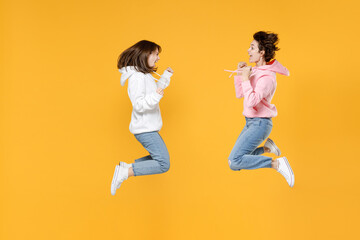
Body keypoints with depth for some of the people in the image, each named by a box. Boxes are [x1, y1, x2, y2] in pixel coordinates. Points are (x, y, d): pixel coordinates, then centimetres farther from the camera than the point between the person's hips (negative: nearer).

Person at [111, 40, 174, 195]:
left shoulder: (146, 75, 12)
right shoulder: (137, 77, -18)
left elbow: (155, 90, 28)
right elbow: (139, 104, -24)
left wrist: (166, 76, 23)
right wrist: (155, 97, -38)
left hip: (149, 129, 10)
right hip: (144, 129, -10)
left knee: (159, 158, 21)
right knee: (163, 164, -12)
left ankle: (127, 167, 20)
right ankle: (125, 172, -10)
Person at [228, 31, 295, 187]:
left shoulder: (267, 77, -19)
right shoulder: (255, 71, 8)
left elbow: (250, 102, -28)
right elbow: (239, 94, 15)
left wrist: (246, 78, -22)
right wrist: (239, 74, 4)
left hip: (260, 123, -9)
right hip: (251, 122, 9)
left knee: (235, 161, -20)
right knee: (235, 163, 10)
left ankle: (277, 164, -10)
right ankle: (267, 148, 21)